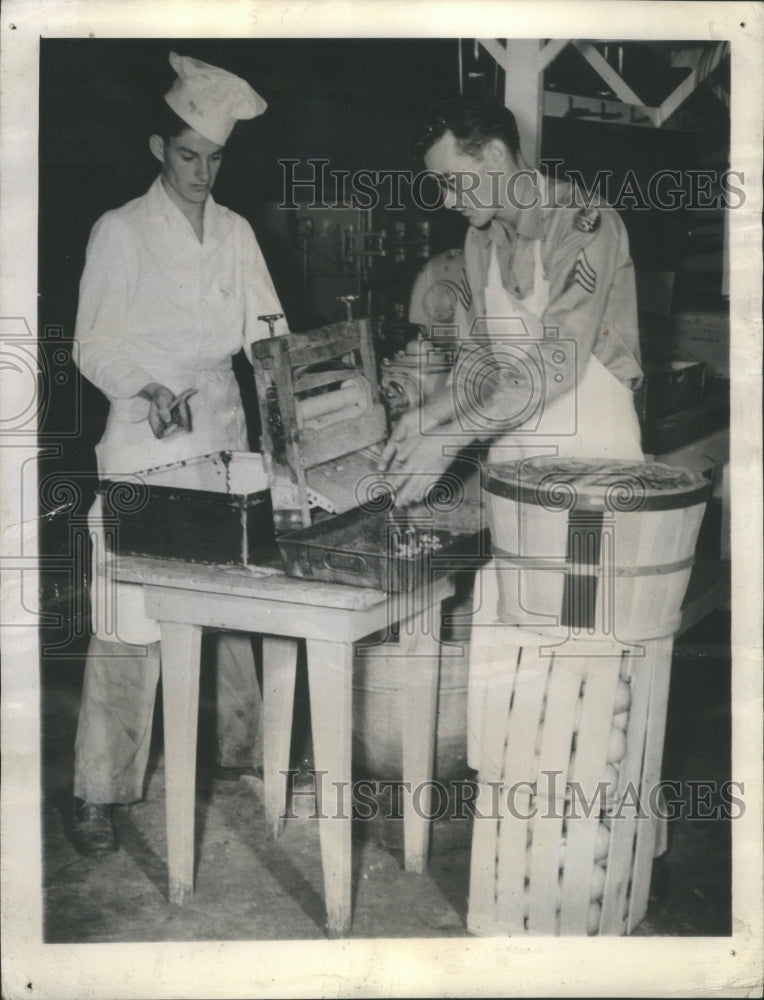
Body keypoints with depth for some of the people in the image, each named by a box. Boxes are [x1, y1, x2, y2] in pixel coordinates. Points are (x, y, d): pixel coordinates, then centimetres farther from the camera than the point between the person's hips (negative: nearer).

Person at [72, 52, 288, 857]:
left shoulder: (235, 232, 13)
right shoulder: (119, 232, -1)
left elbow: (265, 329, 11)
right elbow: (93, 347, -4)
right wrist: (147, 390, -21)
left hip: (225, 437, 5)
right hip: (145, 447, -4)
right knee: (130, 622, -6)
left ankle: (244, 750, 25)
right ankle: (98, 793, 2)